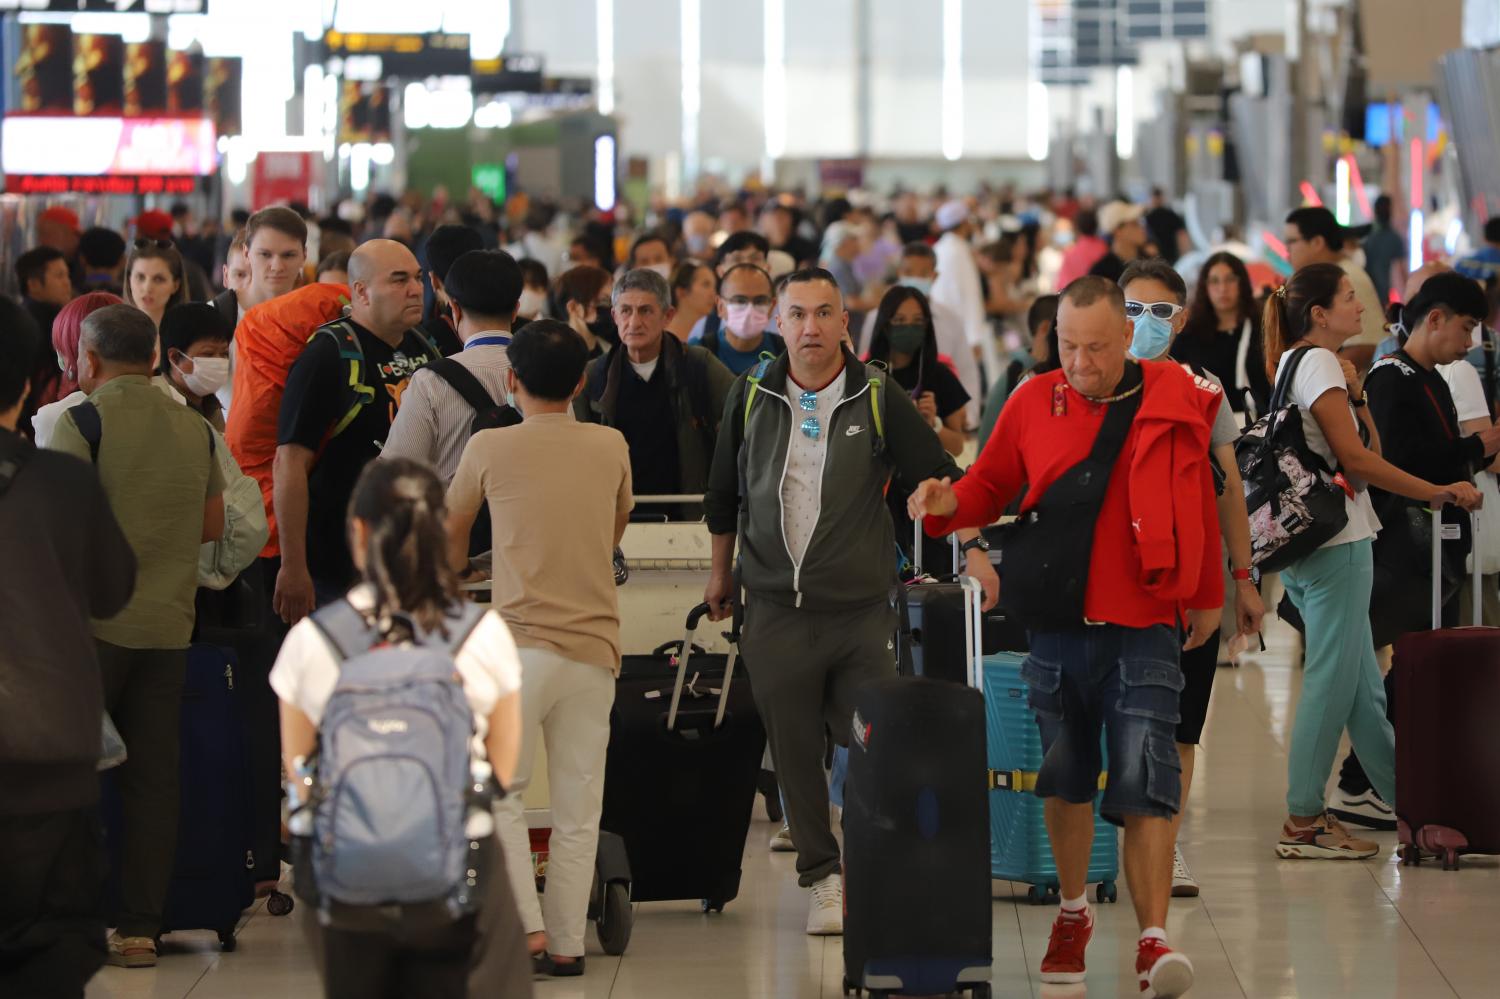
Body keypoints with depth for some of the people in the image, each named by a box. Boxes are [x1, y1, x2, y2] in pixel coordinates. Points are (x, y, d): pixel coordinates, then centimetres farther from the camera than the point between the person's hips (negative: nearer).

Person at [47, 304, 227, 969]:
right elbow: (213, 525, 16)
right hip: (169, 624, 5)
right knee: (152, 776, 6)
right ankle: (140, 927, 6)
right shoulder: (194, 429, 9)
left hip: (95, 618, -5)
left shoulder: (82, 423, -9)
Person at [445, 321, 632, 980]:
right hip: (596, 648, 3)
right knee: (578, 809, 7)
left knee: (499, 791, 7)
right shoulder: (611, 447, 6)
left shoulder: (490, 449, -1)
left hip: (523, 643, -3)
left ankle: (528, 927, -7)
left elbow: (450, 532, 16)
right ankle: (566, 944, 8)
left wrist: (455, 573, 38)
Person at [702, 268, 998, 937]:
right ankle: (822, 876, 14)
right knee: (795, 751, 3)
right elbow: (724, 493, 17)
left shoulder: (878, 399, -1)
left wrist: (971, 547, -5)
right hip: (776, 611, 1)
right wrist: (722, 573, 23)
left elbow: (938, 476, 4)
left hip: (860, 607, -1)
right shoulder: (751, 398, 4)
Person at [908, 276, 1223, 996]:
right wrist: (950, 503, -13)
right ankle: (1073, 913, 32)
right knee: (1066, 781, 14)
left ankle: (1153, 941, -14)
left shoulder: (1170, 399, -2)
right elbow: (992, 485, 10)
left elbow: (1199, 500, 8)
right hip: (1056, 628, 3)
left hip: (1143, 631, -3)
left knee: (1143, 785, -12)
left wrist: (1206, 598, 16)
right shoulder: (1034, 403, 2)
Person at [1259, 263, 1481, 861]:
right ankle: (1303, 822, -3)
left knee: (1362, 685, 12)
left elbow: (1369, 449, 16)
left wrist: (1355, 394, 3)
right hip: (1335, 541, -10)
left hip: (1314, 540, 10)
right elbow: (1357, 459, -18)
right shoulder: (1317, 363, -12)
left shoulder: (1301, 364, 18)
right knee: (1334, 682, -6)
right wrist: (1440, 493, -15)